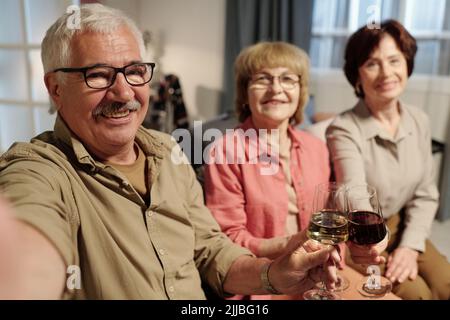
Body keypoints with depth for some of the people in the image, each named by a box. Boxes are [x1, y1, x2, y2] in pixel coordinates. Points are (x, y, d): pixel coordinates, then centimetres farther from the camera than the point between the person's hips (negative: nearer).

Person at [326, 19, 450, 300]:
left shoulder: (419, 121, -2)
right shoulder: (344, 130, -21)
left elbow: (425, 194, 3)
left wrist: (410, 245, -9)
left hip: (400, 227, 5)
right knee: (417, 294, -17)